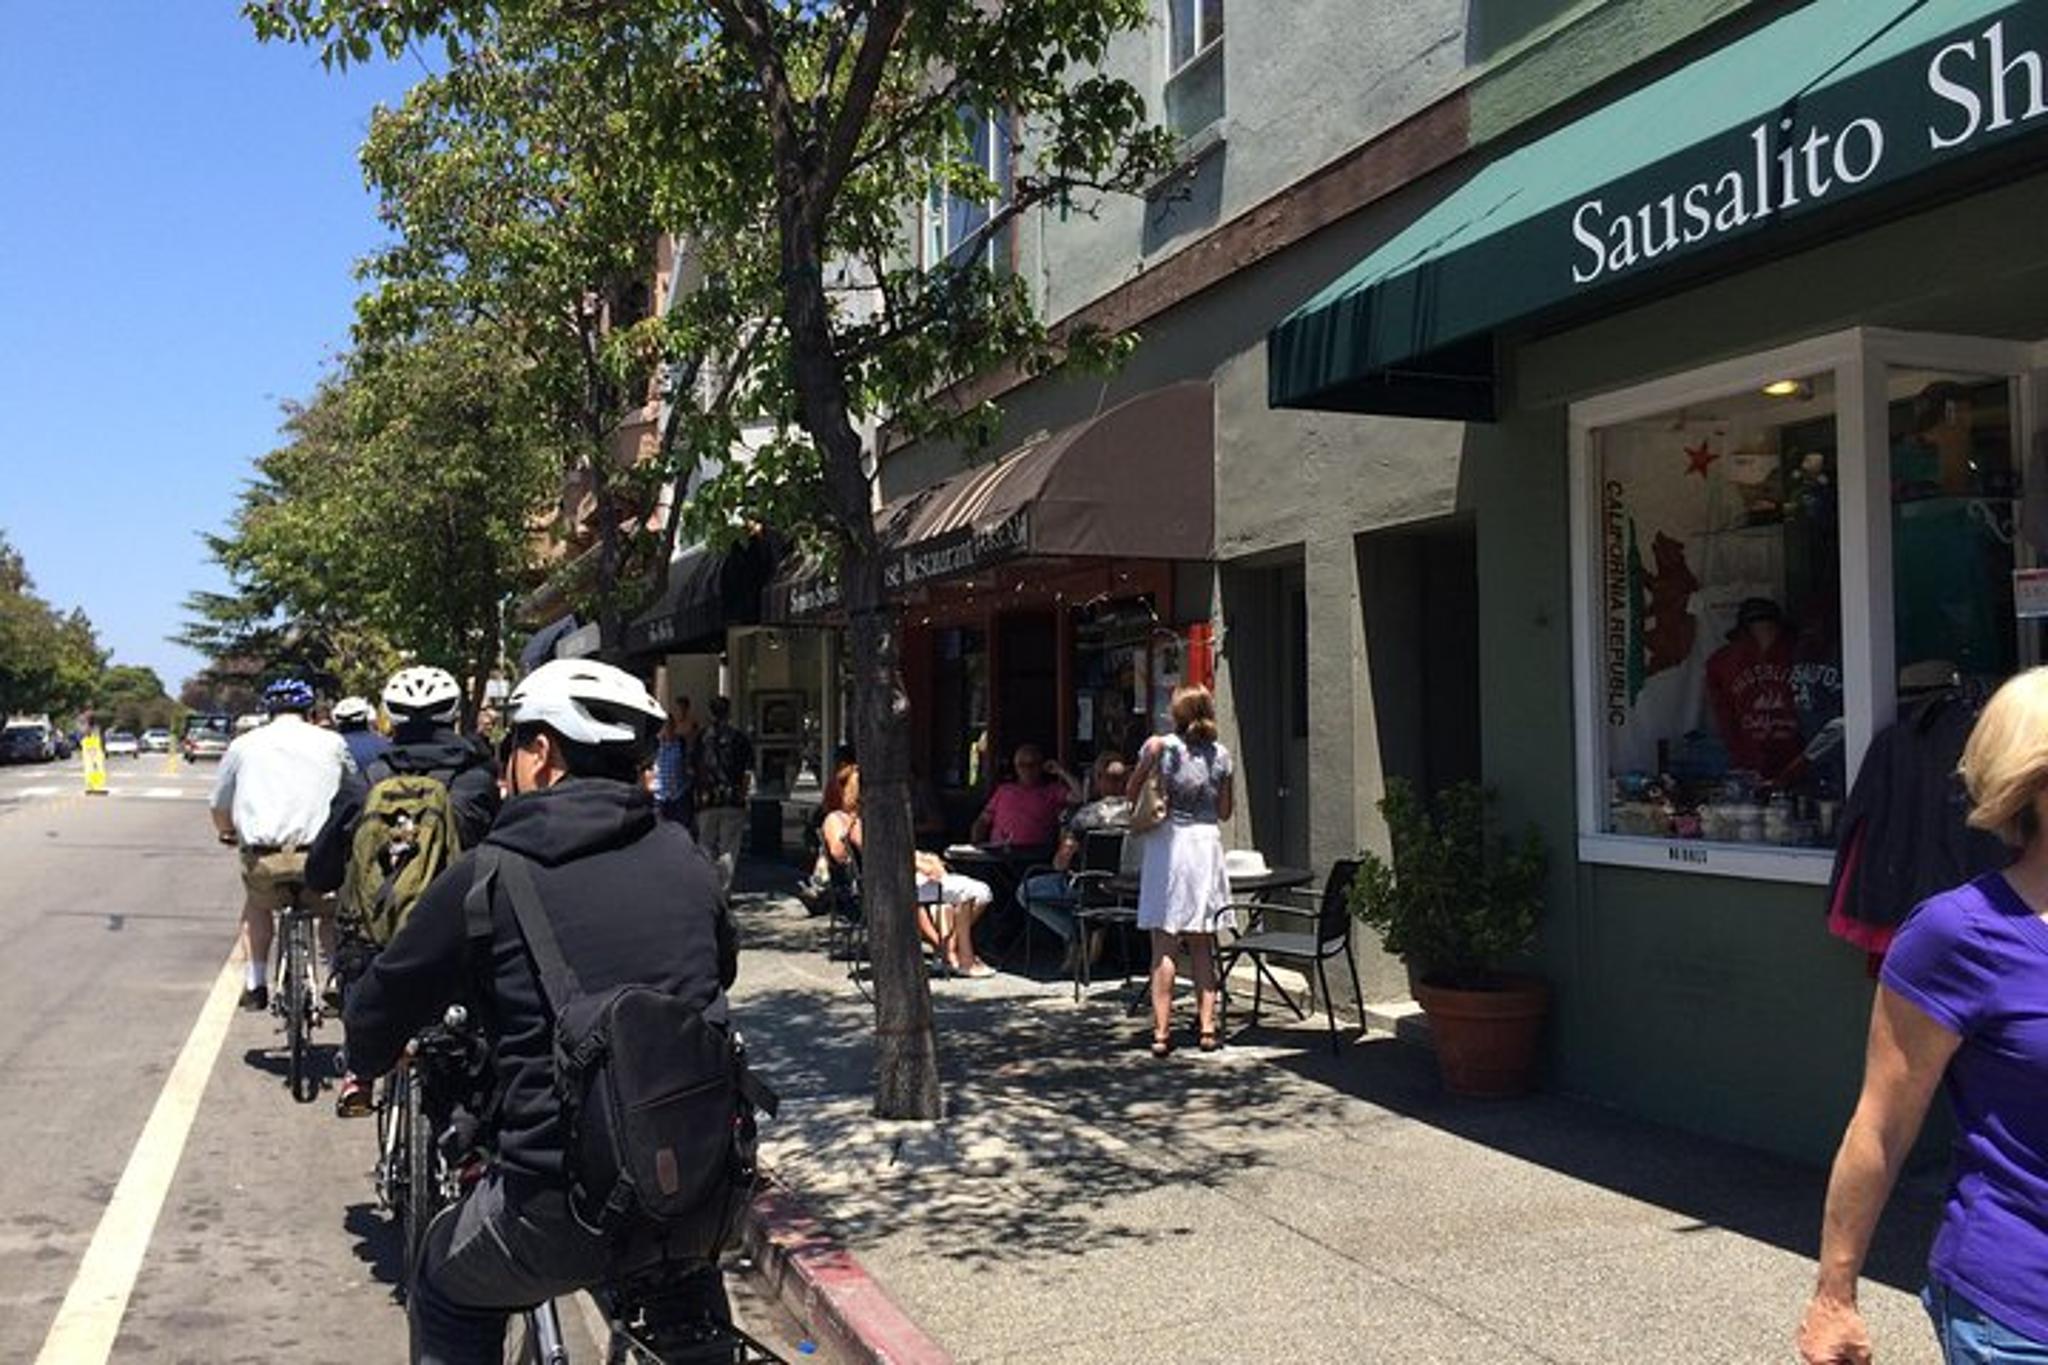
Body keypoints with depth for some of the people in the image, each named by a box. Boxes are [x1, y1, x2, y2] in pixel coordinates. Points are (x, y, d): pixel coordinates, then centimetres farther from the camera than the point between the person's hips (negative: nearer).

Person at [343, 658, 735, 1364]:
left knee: (446, 1296, 27)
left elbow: (377, 1010, 6)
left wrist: (373, 1063, 30)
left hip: (564, 1214, -3)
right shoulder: (685, 859, 5)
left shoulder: (490, 877, -7)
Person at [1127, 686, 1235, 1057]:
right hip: (1206, 844, 2)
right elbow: (1224, 812, 8)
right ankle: (1207, 1026, 10)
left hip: (1167, 843, -2)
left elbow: (1131, 793, -1)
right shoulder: (1221, 755, 3)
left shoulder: (1158, 746, -5)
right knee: (1202, 944, 12)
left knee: (1163, 944, 0)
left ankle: (1162, 1030, -3)